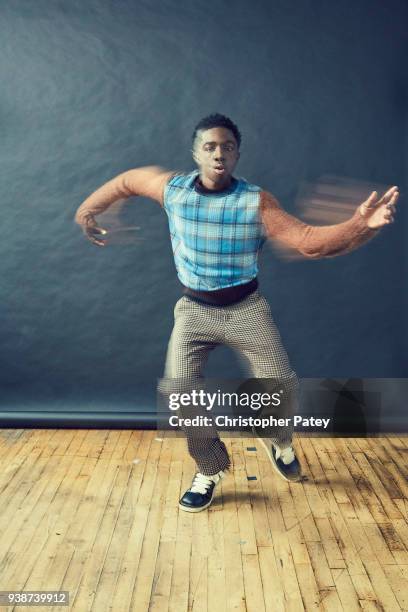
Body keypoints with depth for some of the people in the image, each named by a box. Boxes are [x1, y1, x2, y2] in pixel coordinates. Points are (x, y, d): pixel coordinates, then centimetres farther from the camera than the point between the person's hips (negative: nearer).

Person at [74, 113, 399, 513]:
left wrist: (361, 224, -41)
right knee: (179, 394, -11)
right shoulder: (171, 188, -9)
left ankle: (278, 441, 34)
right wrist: (86, 210, 16)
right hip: (194, 310, 1)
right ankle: (210, 470, 15)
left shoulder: (257, 202, -15)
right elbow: (126, 180, 11)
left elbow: (309, 241, -25)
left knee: (282, 388, -4)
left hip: (246, 309, -1)